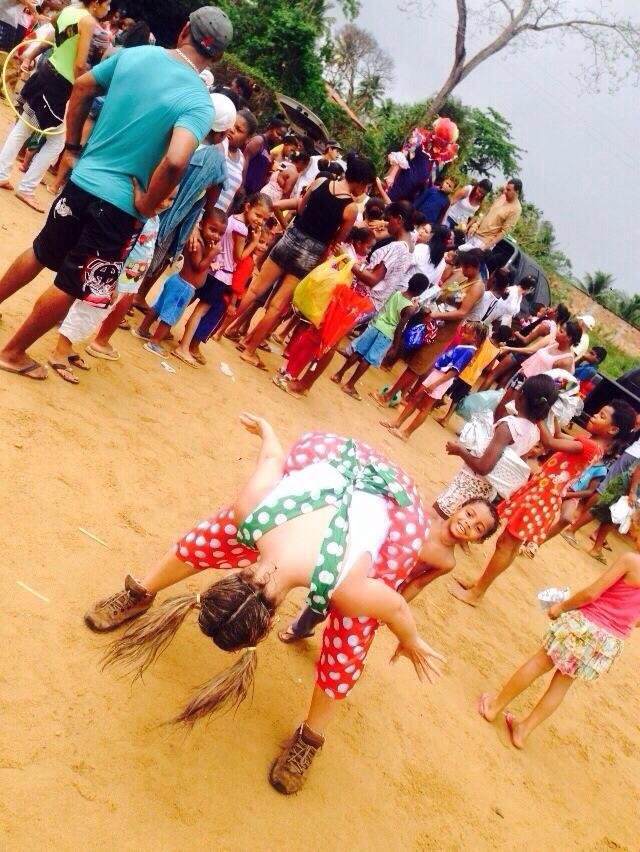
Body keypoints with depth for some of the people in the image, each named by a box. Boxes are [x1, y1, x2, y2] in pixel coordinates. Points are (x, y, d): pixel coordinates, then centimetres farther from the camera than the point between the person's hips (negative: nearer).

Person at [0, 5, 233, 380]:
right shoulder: (199, 103, -18)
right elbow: (174, 162, -33)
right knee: (71, 287, 11)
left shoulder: (134, 53, 1)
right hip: (119, 205, -6)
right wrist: (147, 205, -18)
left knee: (41, 253, 29)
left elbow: (82, 87, 10)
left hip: (82, 179, 6)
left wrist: (73, 145, 19)